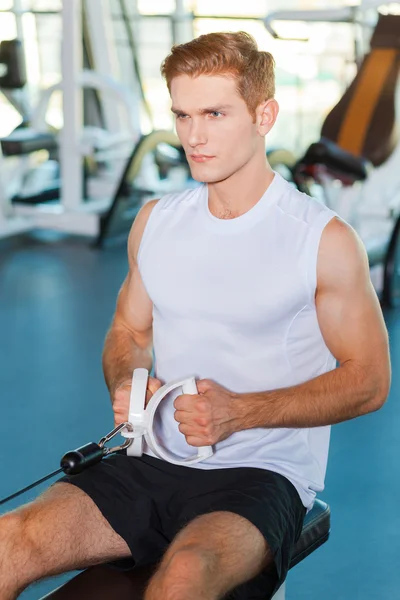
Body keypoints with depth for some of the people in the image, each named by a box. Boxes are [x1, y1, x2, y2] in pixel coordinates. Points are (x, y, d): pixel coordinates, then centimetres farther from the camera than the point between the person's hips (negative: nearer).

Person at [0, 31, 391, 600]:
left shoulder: (326, 241, -5)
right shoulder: (155, 222, 11)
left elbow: (369, 380, -3)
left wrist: (240, 412, -15)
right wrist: (126, 386, -3)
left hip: (262, 473, -4)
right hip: (154, 464, 5)